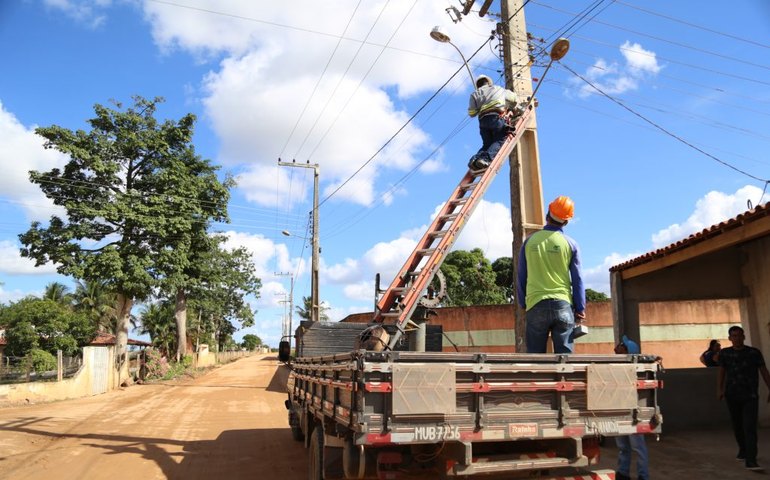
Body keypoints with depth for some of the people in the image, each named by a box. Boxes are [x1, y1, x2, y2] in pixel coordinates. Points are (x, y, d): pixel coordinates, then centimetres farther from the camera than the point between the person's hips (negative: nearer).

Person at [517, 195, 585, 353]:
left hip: (536, 305, 1)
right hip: (563, 305, -1)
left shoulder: (529, 241, 5)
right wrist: (580, 309, 8)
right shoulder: (570, 244, 1)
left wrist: (523, 304, 17)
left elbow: (521, 278, 9)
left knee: (535, 356, 6)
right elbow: (577, 280, 2)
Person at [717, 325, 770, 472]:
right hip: (732, 395, 2)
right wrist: (719, 389, -2)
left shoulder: (754, 352, 1)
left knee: (750, 427, -12)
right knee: (737, 425, 13)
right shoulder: (725, 353, 5)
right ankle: (743, 450, 35)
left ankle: (751, 460, -16)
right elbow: (721, 373, 9)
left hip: (750, 395, -2)